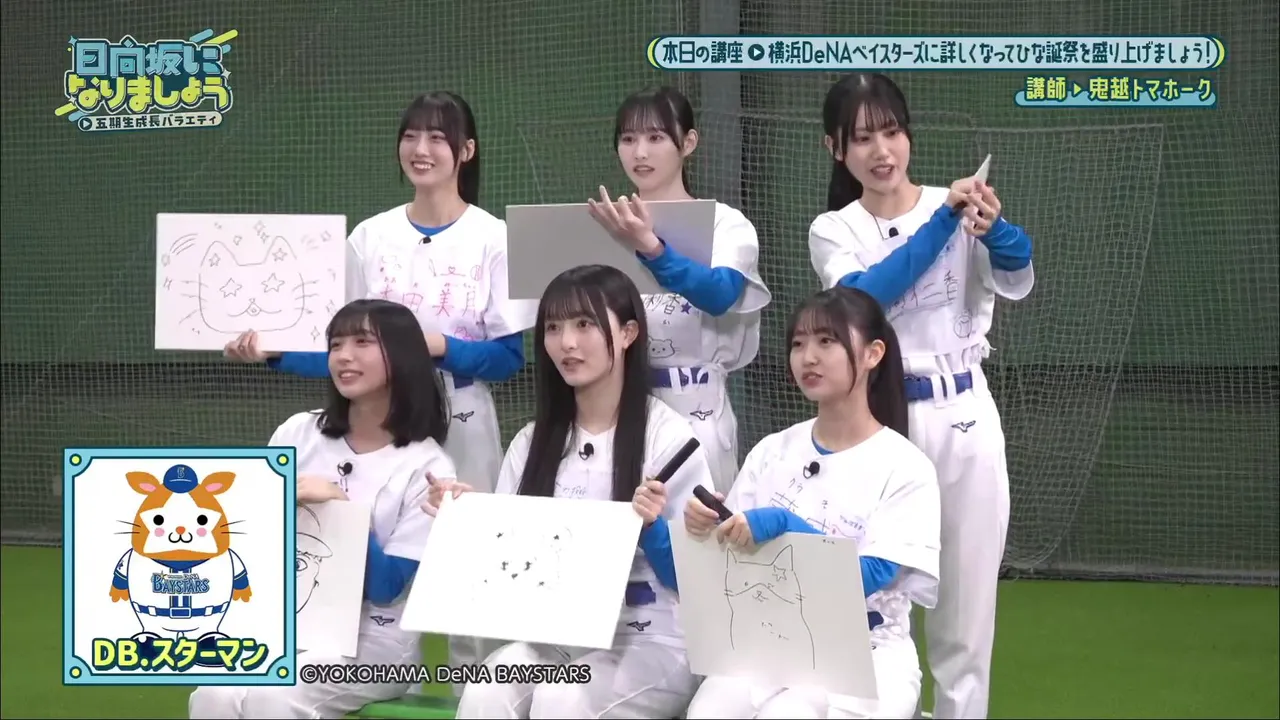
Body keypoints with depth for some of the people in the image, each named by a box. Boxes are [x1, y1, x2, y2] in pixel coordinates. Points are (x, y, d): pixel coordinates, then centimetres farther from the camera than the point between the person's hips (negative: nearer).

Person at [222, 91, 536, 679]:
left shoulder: (493, 238, -2)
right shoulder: (371, 237, 6)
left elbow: (508, 356, -6)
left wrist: (438, 346, -21)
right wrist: (273, 353, -8)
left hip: (462, 428, -2)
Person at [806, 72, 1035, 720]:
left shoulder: (960, 208, 0)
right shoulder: (832, 232, 1)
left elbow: (1016, 281, -17)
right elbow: (865, 296, -19)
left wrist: (994, 229, -39)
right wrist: (944, 221, -28)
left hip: (964, 420, 0)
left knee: (964, 609, 4)